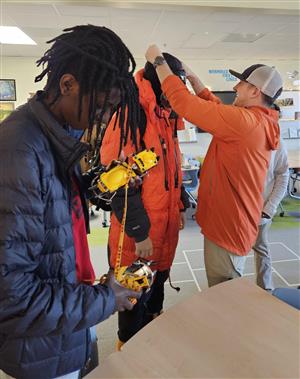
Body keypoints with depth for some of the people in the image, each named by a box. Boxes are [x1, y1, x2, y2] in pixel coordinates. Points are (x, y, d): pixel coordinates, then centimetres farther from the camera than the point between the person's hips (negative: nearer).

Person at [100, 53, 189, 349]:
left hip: (166, 223, 8)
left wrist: (180, 206, 15)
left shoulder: (166, 116, 9)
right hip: (139, 232, -8)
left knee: (157, 282, 25)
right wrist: (140, 232, -19)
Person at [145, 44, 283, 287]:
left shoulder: (243, 120, -22)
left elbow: (184, 103, -21)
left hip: (227, 228, -10)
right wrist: (192, 77, 14)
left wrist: (158, 62, -9)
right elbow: (216, 108, 18)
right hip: (234, 223, 10)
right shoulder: (260, 122, 8)